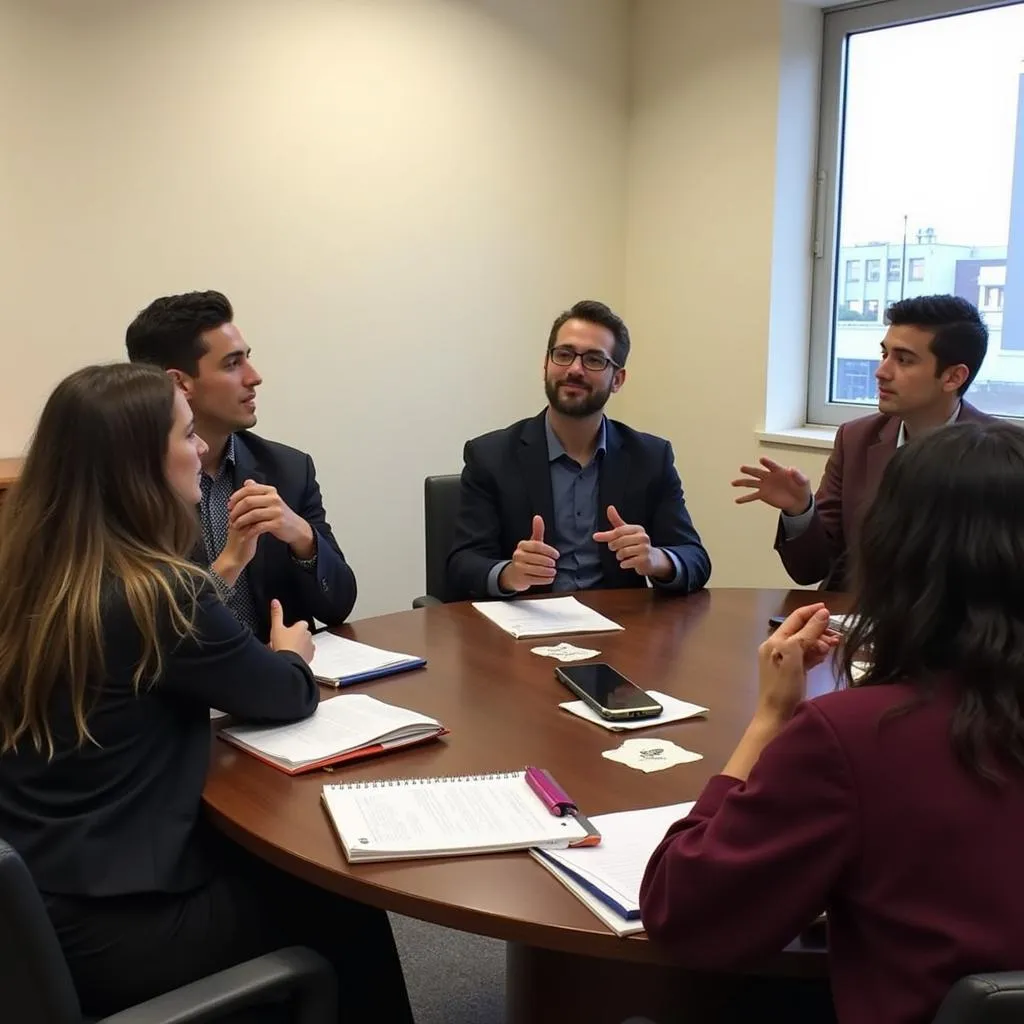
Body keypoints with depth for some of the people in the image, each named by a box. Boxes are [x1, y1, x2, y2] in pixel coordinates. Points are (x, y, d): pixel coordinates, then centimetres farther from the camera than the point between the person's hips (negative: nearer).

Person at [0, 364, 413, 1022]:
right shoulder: (155, 592, -22)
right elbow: (288, 696, -6)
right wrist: (290, 652, 15)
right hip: (105, 927, -7)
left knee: (279, 865, 24)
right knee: (345, 901, 14)